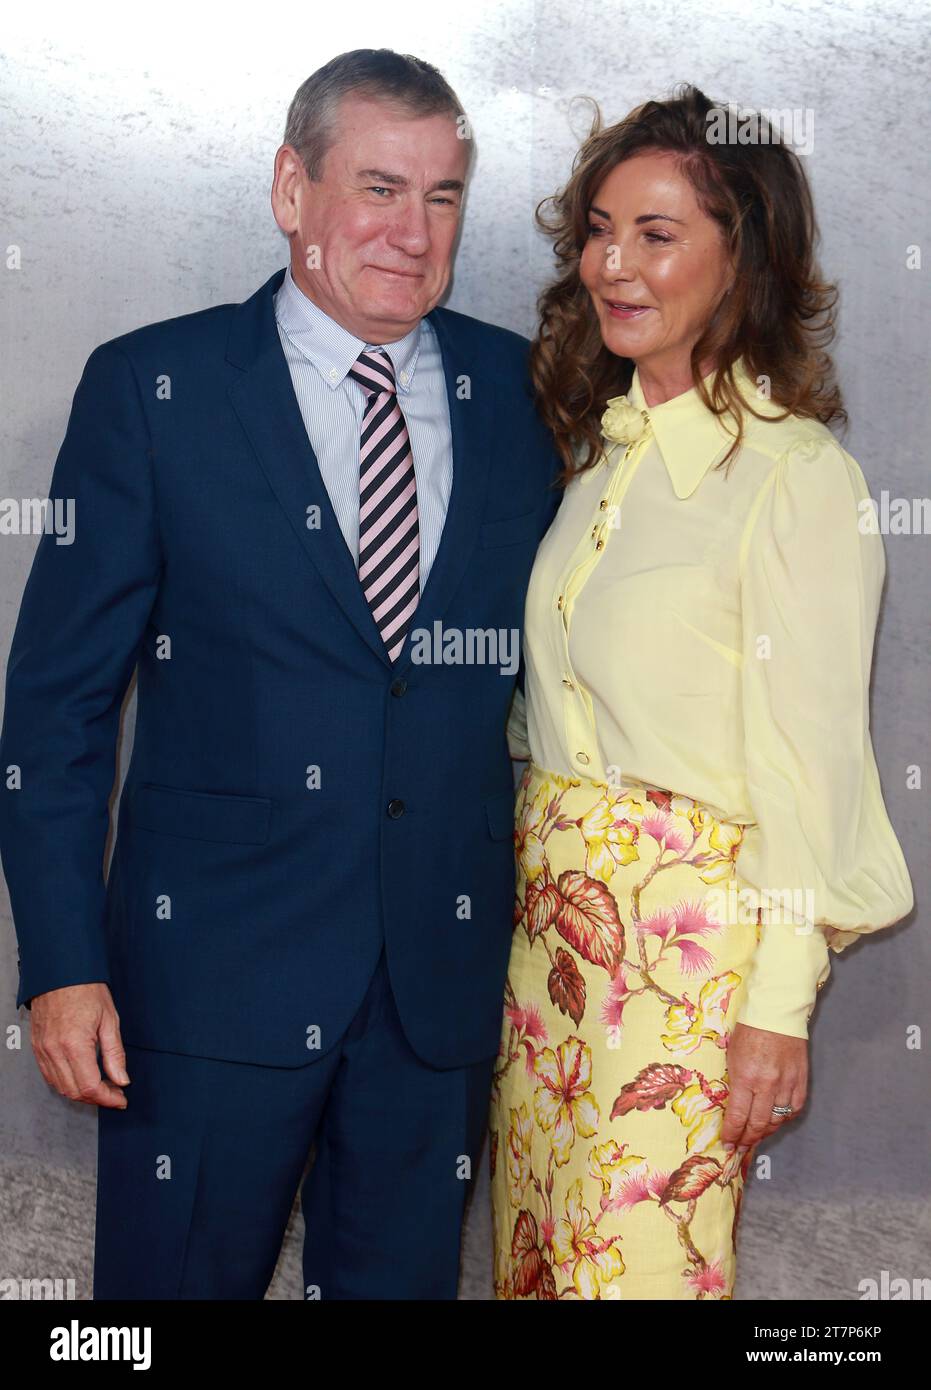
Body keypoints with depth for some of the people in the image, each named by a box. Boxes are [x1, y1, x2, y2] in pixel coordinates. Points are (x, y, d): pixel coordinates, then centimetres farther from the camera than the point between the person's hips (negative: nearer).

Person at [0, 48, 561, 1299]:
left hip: (444, 971, 3)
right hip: (216, 963, -3)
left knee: (405, 1275, 15)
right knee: (180, 1276, 8)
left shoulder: (519, 392, 6)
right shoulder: (150, 388, -3)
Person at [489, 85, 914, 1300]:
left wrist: (780, 1005, -15)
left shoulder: (799, 474, -13)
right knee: (533, 1250, 14)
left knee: (638, 1259, -2)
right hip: (552, 913, 8)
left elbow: (810, 758, -14)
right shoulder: (602, 448, 11)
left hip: (693, 924, -7)